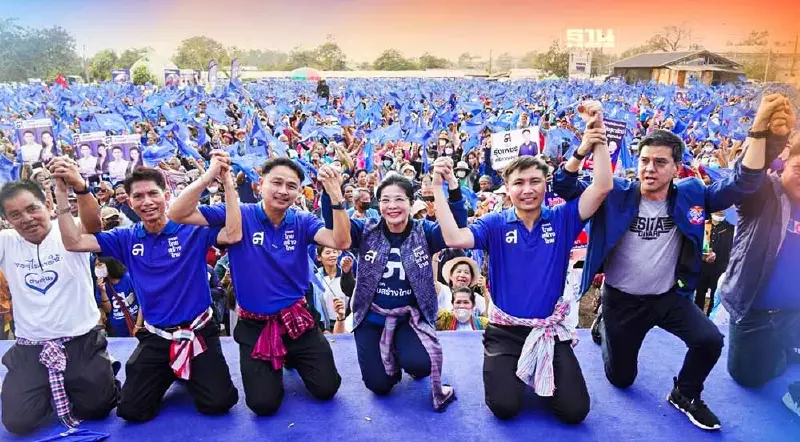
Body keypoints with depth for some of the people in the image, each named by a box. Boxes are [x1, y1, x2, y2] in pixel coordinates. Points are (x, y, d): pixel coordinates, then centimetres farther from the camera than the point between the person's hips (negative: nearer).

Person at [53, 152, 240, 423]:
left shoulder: (192, 230, -9)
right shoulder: (126, 238, 2)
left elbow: (232, 235, -25)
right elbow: (74, 243, -3)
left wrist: (227, 181, -29)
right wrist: (62, 192, -11)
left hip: (198, 331, -3)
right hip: (155, 336, 3)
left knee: (218, 403, -11)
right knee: (131, 411, -1)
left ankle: (190, 374, 21)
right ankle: (169, 374, 28)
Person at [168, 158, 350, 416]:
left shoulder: (302, 222, -4)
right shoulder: (238, 215, -10)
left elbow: (340, 242, -21)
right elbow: (177, 214, -17)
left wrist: (335, 194, -31)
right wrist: (209, 176, -30)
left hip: (297, 319, 2)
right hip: (255, 325, -1)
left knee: (326, 388, 0)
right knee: (263, 404, -4)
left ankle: (292, 358, 31)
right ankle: (272, 367, 30)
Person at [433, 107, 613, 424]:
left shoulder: (561, 219, -2)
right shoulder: (496, 224, -5)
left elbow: (602, 187, -12)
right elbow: (454, 239, -22)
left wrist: (598, 141, -19)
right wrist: (438, 187, -23)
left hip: (550, 328, 1)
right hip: (505, 330, -1)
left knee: (574, 411, -5)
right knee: (505, 408, -13)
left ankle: (541, 374, 26)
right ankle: (507, 372, 21)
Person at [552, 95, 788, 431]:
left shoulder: (690, 196, -9)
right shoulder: (617, 194, -16)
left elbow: (743, 183, -16)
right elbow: (565, 187, -21)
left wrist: (759, 130, -29)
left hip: (669, 296, 2)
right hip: (621, 299, -2)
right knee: (621, 379, 11)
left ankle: (684, 395, 13)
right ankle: (604, 327, 46)